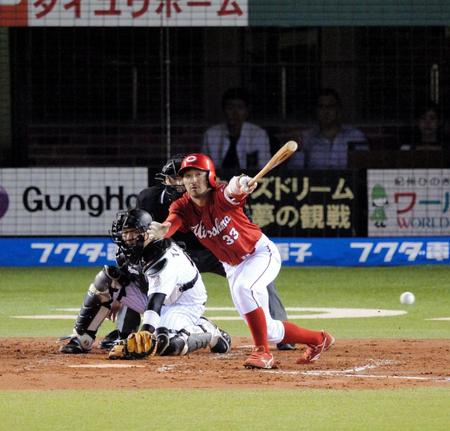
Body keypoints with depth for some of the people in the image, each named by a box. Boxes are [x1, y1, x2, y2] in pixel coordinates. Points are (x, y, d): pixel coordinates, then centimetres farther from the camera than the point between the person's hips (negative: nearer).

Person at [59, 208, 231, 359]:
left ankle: (209, 333, -8)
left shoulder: (165, 257, -35)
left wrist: (145, 333, -59)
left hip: (186, 302, -8)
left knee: (163, 344, -37)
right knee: (105, 281, -10)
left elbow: (156, 299, -48)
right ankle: (80, 340, -3)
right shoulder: (130, 251, -11)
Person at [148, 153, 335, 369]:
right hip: (232, 267, 6)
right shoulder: (183, 207, -13)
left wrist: (237, 186, -74)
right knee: (268, 331, 8)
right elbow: (172, 222, -34)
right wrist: (161, 231, -59)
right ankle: (318, 340, 33)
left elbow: (230, 192, -49)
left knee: (243, 288, -37)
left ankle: (263, 352, -27)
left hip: (262, 253, -6)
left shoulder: (220, 197, -25)